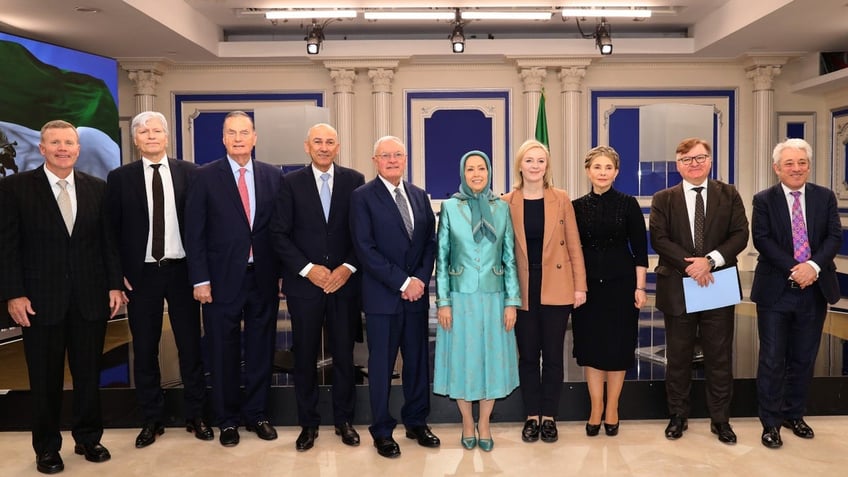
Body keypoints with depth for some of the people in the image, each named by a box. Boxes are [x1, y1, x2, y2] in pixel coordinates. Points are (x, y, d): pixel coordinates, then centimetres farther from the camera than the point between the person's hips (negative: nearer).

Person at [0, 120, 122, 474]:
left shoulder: (97, 188, 6)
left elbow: (109, 241, 7)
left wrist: (114, 285, 2)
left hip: (91, 297, 2)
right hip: (41, 299, -2)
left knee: (89, 373, 11)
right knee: (45, 378, 10)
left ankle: (88, 438, 28)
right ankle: (46, 448, 26)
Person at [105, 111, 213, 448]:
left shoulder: (190, 173, 1)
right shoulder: (120, 178, 3)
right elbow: (112, 229, 3)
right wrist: (119, 274, -3)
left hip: (182, 270, 0)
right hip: (141, 273, 1)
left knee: (191, 346, 8)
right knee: (144, 350, 9)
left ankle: (195, 416, 22)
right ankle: (152, 419, 24)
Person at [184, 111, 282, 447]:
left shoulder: (273, 176, 5)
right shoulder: (205, 177, -1)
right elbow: (194, 232, -4)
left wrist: (283, 272, 4)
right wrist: (200, 279, -9)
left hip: (264, 278, 2)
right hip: (222, 278, -2)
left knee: (261, 349, 11)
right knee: (224, 352, 8)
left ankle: (256, 414, 28)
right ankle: (227, 420, 25)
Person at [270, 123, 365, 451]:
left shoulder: (354, 180, 3)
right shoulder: (291, 183, 2)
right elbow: (280, 234, -2)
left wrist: (348, 268, -9)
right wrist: (308, 269, -11)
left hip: (344, 282, 1)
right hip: (304, 283, 0)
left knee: (344, 355, 9)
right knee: (305, 357, 8)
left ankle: (344, 420, 25)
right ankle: (308, 423, 23)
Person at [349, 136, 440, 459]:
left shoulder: (420, 196, 11)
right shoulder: (362, 197, -5)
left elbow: (430, 242, 10)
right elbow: (365, 248, -12)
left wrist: (421, 279, -6)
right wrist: (403, 283, -15)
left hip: (417, 293, 5)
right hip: (383, 296, -4)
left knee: (418, 360, 12)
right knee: (382, 364, 6)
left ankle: (417, 422, 29)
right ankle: (382, 431, 20)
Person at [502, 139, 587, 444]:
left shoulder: (561, 199, 2)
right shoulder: (507, 202, 1)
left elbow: (573, 245, 2)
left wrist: (580, 286, -2)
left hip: (556, 288, 0)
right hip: (523, 290, 0)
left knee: (553, 354, 7)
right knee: (528, 355, 8)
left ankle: (549, 417, 20)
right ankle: (531, 416, 21)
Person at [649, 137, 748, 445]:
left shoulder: (729, 195, 7)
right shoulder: (663, 199, 4)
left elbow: (740, 235, -3)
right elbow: (659, 239, -6)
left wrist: (710, 261, -17)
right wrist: (690, 265, -17)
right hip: (677, 289, 0)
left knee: (720, 356, 8)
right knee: (678, 357, 9)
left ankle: (720, 419, 22)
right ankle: (678, 416, 23)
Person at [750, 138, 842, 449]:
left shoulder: (825, 197, 7)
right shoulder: (764, 200, 0)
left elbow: (834, 236, -2)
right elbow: (762, 240, -10)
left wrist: (813, 266, -19)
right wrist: (794, 270, -19)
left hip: (814, 290, 3)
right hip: (775, 290, -3)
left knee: (804, 359, 12)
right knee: (772, 359, 1)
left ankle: (794, 415, 28)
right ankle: (771, 422, 13)